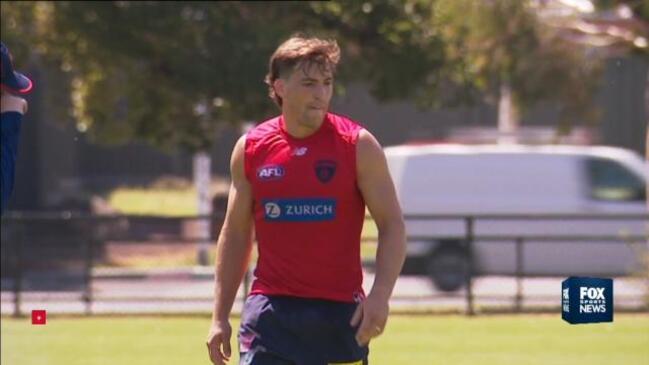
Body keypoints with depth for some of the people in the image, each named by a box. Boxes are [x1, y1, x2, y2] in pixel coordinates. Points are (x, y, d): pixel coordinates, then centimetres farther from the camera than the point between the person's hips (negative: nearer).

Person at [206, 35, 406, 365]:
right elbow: (235, 233, 13)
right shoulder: (250, 149, 5)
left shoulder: (358, 146, -3)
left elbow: (392, 225, -2)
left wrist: (380, 295, -17)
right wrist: (220, 316, 9)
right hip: (270, 310, 1)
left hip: (339, 313, -1)